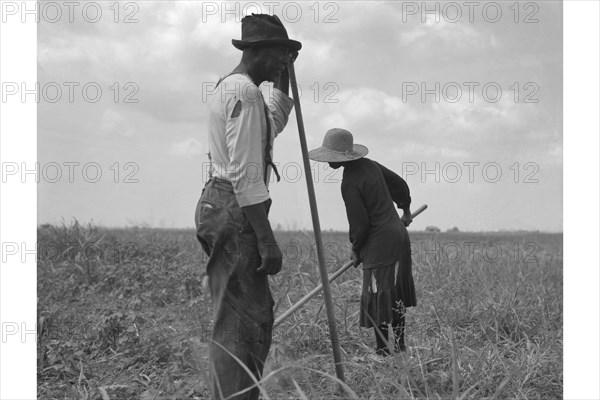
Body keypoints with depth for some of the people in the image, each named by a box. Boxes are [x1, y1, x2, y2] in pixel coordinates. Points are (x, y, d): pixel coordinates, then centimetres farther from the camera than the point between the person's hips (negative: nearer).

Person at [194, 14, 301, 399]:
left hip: (221, 205, 11)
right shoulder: (245, 91, -13)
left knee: (254, 315, 16)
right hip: (235, 212, -11)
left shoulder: (229, 86, 19)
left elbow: (274, 123, 39)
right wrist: (267, 239, -21)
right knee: (241, 322, -10)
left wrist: (283, 78, 31)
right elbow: (245, 174, -21)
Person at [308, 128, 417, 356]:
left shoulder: (350, 183, -18)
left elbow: (359, 224, -16)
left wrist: (356, 249, 1)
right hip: (399, 234, 9)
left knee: (378, 297, -3)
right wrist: (406, 210, 36)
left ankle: (383, 350, 1)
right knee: (395, 296, 16)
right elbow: (400, 185, 20)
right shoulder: (369, 165, 7)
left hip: (380, 243, -9)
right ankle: (400, 346, 24)